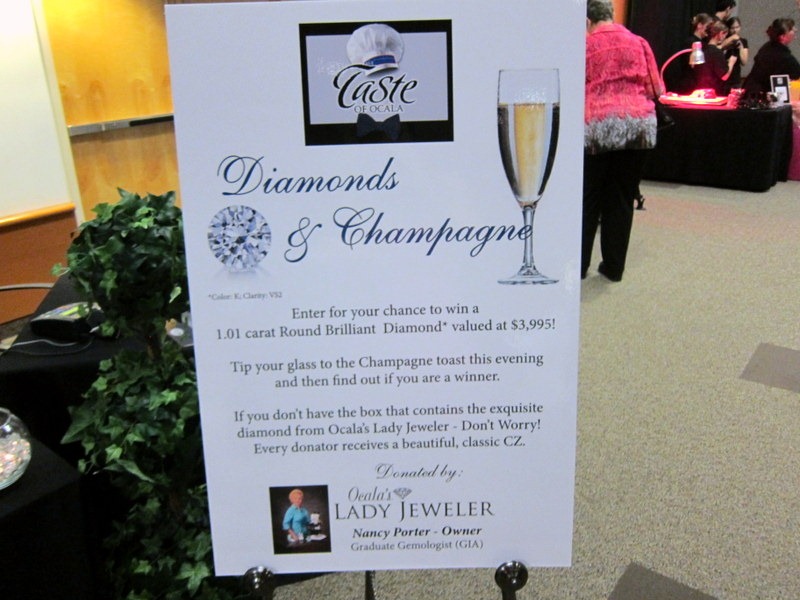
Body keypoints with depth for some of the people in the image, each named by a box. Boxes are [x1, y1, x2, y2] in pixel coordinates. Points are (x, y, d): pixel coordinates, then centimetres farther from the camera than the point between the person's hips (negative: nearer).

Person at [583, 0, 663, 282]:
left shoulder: (585, 46, 1)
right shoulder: (638, 43, 9)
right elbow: (656, 89, 8)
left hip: (596, 127, -2)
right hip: (637, 124, 3)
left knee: (588, 199, 8)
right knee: (621, 199, 9)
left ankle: (579, 263, 12)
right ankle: (614, 266, 15)